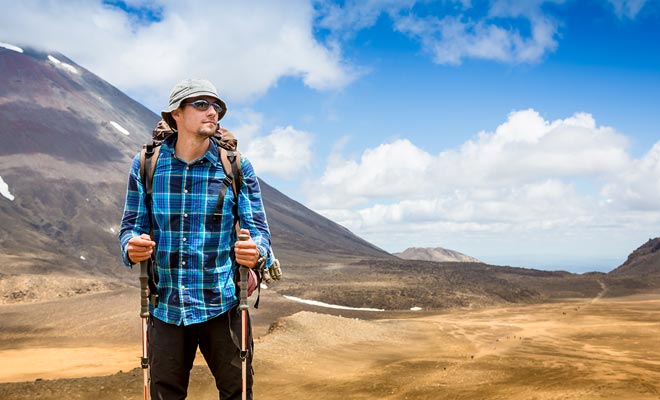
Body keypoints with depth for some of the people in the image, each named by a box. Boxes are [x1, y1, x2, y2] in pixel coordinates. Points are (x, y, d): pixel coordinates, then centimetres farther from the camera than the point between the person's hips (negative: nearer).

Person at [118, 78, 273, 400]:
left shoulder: (237, 167, -2)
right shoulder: (146, 165, 0)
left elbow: (258, 228, -3)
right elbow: (131, 225, 5)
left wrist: (256, 253, -26)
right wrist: (132, 247, -19)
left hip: (222, 304, -1)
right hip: (165, 307, 1)